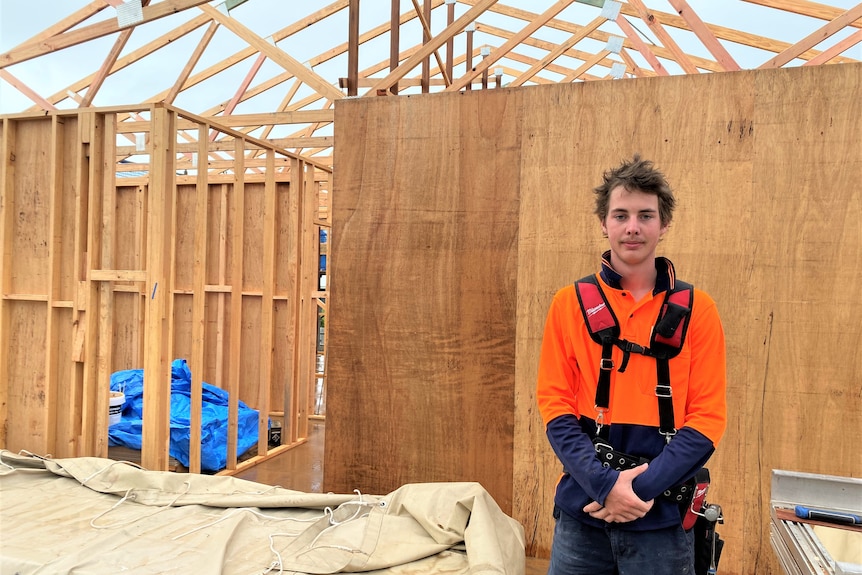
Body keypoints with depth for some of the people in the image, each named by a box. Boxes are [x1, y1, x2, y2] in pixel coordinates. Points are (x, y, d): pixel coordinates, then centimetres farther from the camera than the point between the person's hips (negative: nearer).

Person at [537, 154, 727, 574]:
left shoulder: (696, 309, -2)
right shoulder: (569, 304, -1)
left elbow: (708, 417, -4)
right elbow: (555, 405, -2)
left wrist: (644, 487, -14)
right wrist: (604, 482, -14)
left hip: (662, 517, 0)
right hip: (582, 509, 1)